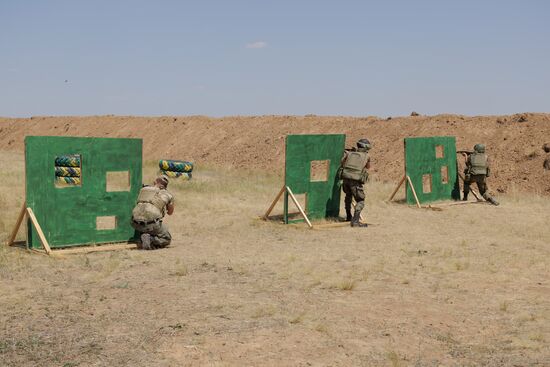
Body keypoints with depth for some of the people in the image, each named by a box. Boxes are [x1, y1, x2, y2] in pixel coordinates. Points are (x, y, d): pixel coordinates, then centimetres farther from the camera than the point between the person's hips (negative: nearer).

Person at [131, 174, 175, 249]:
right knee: (167, 239, 17)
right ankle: (150, 240, -9)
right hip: (151, 223, -4)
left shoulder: (143, 189, 19)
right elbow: (170, 212, 31)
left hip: (136, 223, 4)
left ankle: (142, 240, 10)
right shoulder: (168, 195, 14)